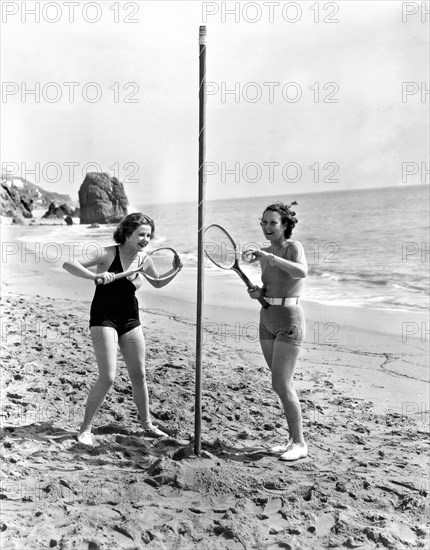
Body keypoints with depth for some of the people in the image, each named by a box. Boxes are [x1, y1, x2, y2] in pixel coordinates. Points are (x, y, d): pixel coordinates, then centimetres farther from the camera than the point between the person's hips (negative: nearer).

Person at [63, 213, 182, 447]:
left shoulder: (143, 258, 2)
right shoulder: (108, 254, -15)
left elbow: (158, 283, 17)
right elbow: (69, 264, -21)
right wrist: (96, 276, -36)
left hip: (130, 321, 6)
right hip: (104, 320, -6)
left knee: (139, 375, 11)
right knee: (107, 377, -11)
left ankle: (147, 424, 28)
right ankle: (85, 429, 6)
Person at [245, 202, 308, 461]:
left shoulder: (293, 247, -10)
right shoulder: (266, 253, 12)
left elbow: (301, 271, -32)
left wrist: (266, 256, -37)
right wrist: (258, 292, -1)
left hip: (289, 322, -8)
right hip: (267, 322, 8)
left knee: (281, 384, -9)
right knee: (283, 384, 12)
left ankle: (300, 443, 4)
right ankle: (293, 438, 23)